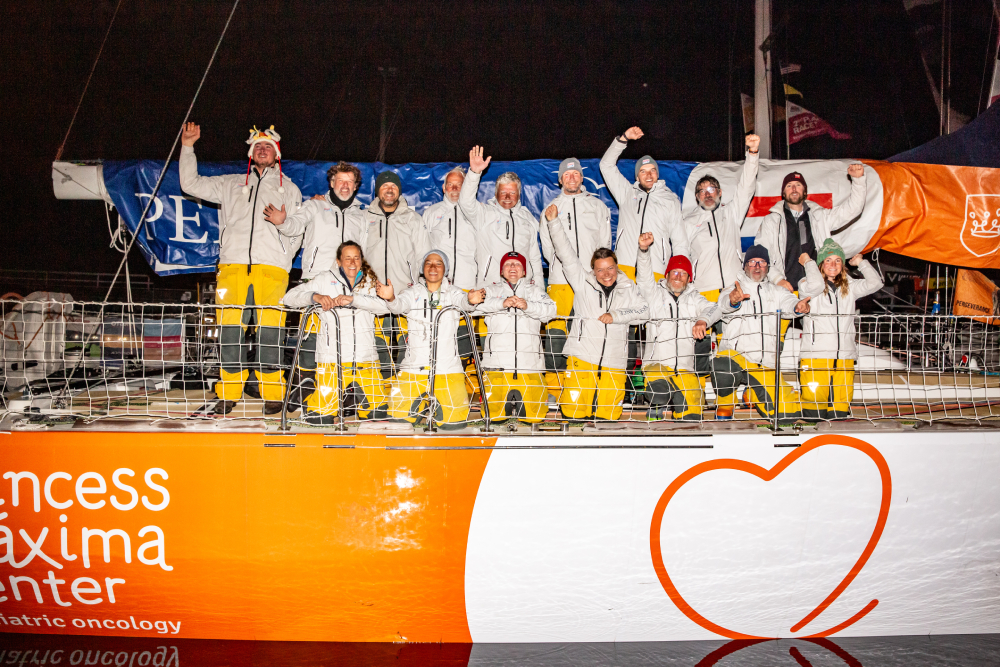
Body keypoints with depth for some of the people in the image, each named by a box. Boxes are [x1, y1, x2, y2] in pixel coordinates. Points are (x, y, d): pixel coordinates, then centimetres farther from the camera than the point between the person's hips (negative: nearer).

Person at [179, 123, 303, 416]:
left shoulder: (288, 188, 23)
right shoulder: (231, 184, 27)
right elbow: (190, 184, 25)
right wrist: (187, 147, 19)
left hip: (271, 268, -2)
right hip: (232, 265, 2)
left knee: (269, 333, -9)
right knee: (229, 332, -4)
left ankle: (273, 395, -1)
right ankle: (228, 395, 4)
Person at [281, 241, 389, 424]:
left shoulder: (370, 281, 11)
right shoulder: (325, 279, 7)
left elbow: (387, 305, -8)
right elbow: (289, 297, 3)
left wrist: (352, 298, -20)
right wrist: (315, 296, -17)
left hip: (366, 359, 2)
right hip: (332, 359, -2)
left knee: (379, 413, 1)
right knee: (321, 417, -7)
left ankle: (353, 397, 28)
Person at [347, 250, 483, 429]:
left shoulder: (452, 293, 6)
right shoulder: (414, 293, 7)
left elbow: (463, 301, -15)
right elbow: (399, 305, -12)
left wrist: (471, 301, -40)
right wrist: (391, 298, -36)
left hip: (448, 369, 0)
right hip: (414, 368, 1)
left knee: (454, 421, -5)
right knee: (399, 419, -3)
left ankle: (435, 406, 28)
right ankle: (420, 405, 29)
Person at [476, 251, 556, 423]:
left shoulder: (534, 289, 16)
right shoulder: (492, 289, 15)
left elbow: (550, 310, 1)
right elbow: (479, 304, -4)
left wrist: (527, 306, -16)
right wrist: (502, 303, -19)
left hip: (530, 363, 1)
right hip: (498, 362, 0)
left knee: (534, 415, -2)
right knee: (492, 415, -5)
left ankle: (519, 402, 25)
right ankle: (508, 402, 22)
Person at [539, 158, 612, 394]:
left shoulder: (598, 206, 17)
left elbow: (605, 243, 15)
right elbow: (547, 246, 15)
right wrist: (560, 266, 4)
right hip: (561, 278, 0)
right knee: (555, 330, -10)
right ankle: (553, 382, -6)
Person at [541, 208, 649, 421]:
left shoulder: (628, 288, 13)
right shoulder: (583, 283, 7)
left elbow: (644, 310, 4)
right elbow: (567, 256, 1)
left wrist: (616, 315, -7)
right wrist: (553, 223, -6)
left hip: (613, 362, 2)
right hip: (581, 358, -2)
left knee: (608, 416, -1)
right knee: (573, 411, -9)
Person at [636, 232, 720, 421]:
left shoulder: (694, 298, 19)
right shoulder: (655, 293, 14)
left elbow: (713, 308, 2)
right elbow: (644, 276, -4)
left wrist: (703, 320, -23)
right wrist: (643, 249, -22)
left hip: (685, 369, 2)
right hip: (656, 363, -2)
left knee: (691, 412, -15)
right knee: (659, 389, -33)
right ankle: (657, 408, -5)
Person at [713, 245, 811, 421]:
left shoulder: (776, 291, 18)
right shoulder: (734, 289, 7)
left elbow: (787, 303, -4)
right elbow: (724, 304, -17)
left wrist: (798, 306, -29)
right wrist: (733, 300, -42)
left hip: (766, 367, 4)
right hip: (735, 354, -3)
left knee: (790, 412, -7)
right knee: (724, 366, -40)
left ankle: (753, 394, 23)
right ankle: (723, 411, -11)